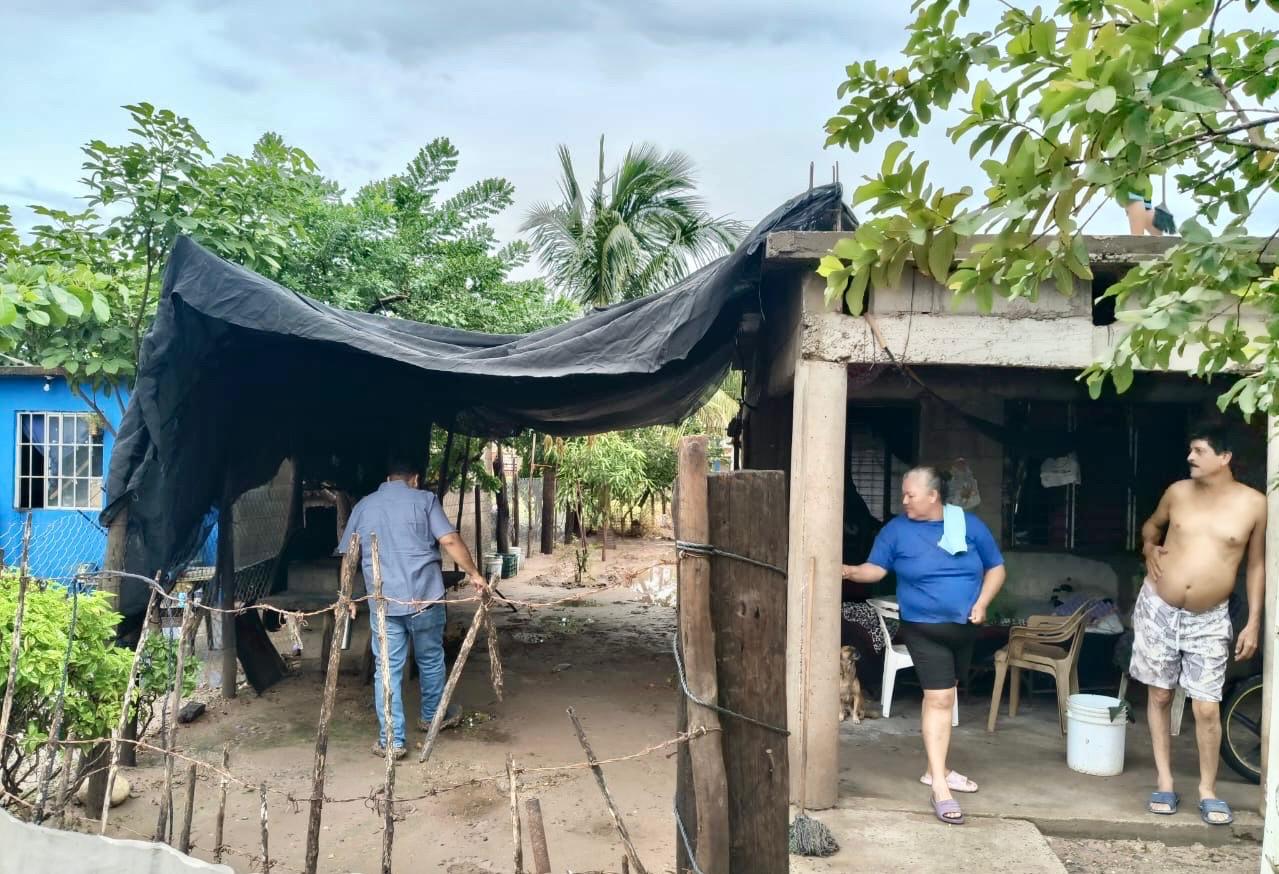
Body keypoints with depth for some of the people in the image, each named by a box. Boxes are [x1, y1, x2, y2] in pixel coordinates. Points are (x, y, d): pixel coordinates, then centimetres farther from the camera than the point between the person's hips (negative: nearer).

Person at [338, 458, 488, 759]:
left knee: (387, 669, 7)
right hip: (425, 596, -2)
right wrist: (473, 573, 2)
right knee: (431, 659, 18)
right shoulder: (424, 499, 2)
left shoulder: (363, 506, 13)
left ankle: (392, 740, 8)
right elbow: (449, 540, -8)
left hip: (383, 601, 2)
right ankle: (432, 716, 36)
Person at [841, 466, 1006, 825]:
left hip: (964, 628, 4)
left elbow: (996, 568, 5)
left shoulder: (970, 525, -2)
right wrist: (851, 571, -27)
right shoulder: (897, 529, -6)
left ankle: (936, 769, 30)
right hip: (924, 628, -3)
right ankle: (939, 787, -11)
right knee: (938, 699, -13)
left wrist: (982, 603, -8)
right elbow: (876, 568, -7)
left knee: (943, 696, 16)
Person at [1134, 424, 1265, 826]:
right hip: (1157, 608, 2)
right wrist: (1149, 547, -4)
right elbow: (1152, 525, 19)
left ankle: (1208, 791, 18)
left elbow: (1256, 564, 3)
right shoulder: (1178, 491, -1)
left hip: (1209, 620, -2)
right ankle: (1164, 782, 21)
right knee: (1159, 696, 8)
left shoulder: (1253, 503, -6)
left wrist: (1253, 622, 1)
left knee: (1207, 708, -1)